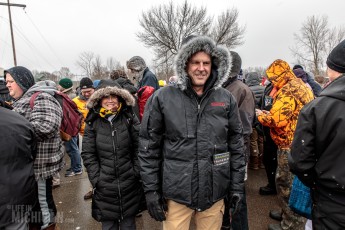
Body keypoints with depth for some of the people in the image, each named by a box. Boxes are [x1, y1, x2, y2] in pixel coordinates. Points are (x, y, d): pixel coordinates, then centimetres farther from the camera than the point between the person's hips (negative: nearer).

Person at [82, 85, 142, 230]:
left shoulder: (130, 119, 0)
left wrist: (136, 173, -5)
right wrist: (96, 179, -5)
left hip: (129, 184, 0)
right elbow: (88, 154, 0)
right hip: (104, 185, 0)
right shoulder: (93, 123, 0)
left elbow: (139, 149, -1)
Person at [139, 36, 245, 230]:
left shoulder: (226, 99, -1)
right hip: (176, 193, -2)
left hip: (215, 193, 3)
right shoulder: (163, 97, -8)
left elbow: (236, 146, 4)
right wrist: (151, 189, -4)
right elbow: (149, 147, -4)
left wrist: (237, 187, 4)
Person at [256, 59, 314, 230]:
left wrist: (261, 115, -11)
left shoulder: (287, 91, -19)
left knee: (286, 183, 3)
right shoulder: (301, 86, 15)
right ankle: (289, 214, 38)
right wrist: (270, 112, 9)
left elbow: (277, 119, -29)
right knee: (292, 181, 22)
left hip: (290, 146, -11)